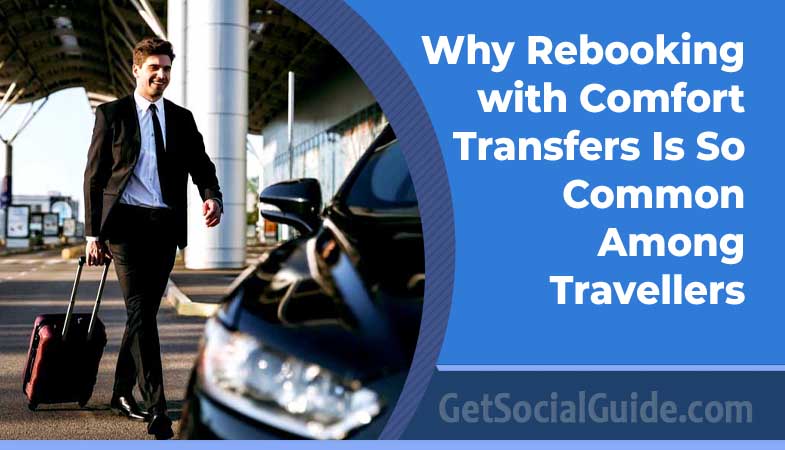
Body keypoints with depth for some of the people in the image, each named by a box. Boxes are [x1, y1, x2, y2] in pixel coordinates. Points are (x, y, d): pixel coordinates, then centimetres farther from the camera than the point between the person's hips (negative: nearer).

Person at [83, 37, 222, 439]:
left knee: (145, 312, 11)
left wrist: (212, 196, -15)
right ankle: (156, 406, -16)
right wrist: (93, 233, -3)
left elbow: (201, 166, 8)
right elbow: (94, 176, 2)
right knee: (140, 312, -13)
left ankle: (122, 393, 26)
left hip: (166, 226, 4)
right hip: (125, 224, -4)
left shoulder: (182, 119, 13)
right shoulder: (111, 114, 3)